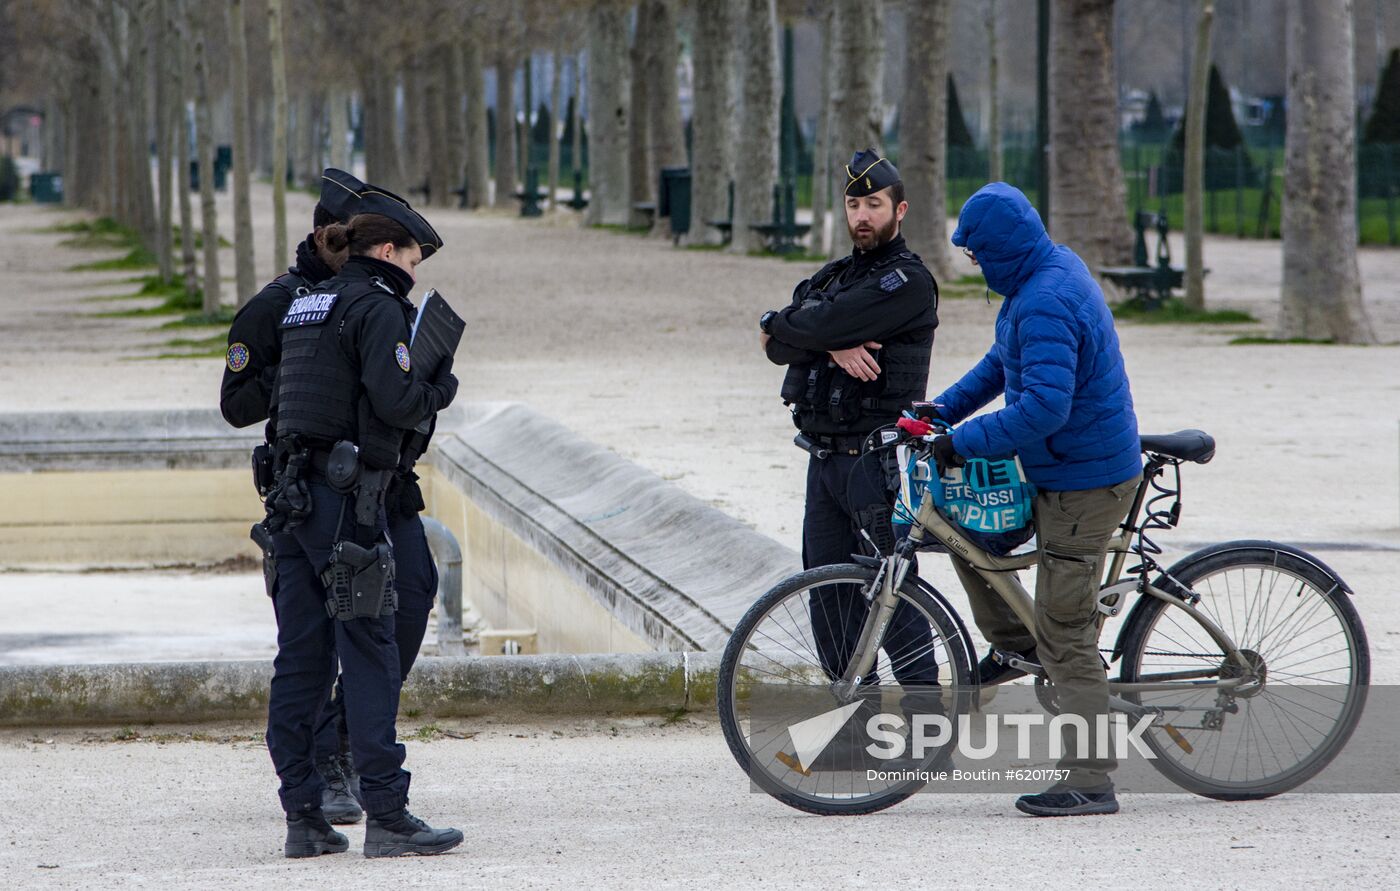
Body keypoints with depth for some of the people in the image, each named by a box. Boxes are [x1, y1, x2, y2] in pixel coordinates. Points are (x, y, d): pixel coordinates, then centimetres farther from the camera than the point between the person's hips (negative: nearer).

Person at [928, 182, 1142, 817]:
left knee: (1066, 635, -7)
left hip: (1082, 483, -10)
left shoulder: (1046, 304, -25)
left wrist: (962, 443, -25)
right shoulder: (1055, 270, 9)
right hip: (1074, 467, 10)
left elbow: (1043, 407, -34)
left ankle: (1090, 783, -5)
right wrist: (942, 410, 15)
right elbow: (1003, 363, 22)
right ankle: (1013, 643, 29)